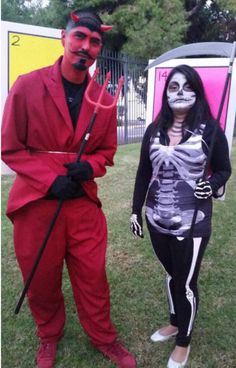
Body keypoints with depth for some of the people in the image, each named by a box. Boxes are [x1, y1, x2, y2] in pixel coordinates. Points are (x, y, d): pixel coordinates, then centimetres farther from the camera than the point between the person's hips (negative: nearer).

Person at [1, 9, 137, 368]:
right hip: (36, 201, -1)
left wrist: (88, 167, -11)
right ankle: (49, 337, 44)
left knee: (93, 276, 12)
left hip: (84, 202, 2)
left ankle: (104, 338, 38)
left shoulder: (104, 98, 2)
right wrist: (51, 179, -16)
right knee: (42, 279, 15)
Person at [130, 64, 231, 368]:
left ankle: (183, 343, 33)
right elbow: (143, 173, 9)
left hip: (192, 222, -4)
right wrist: (136, 211, 10)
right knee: (171, 275, 22)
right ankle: (175, 323, 47)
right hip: (157, 220, 4)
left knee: (186, 283, 9)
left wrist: (211, 185, -20)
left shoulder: (210, 129, -7)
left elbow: (224, 169, 2)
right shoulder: (154, 129, 4)